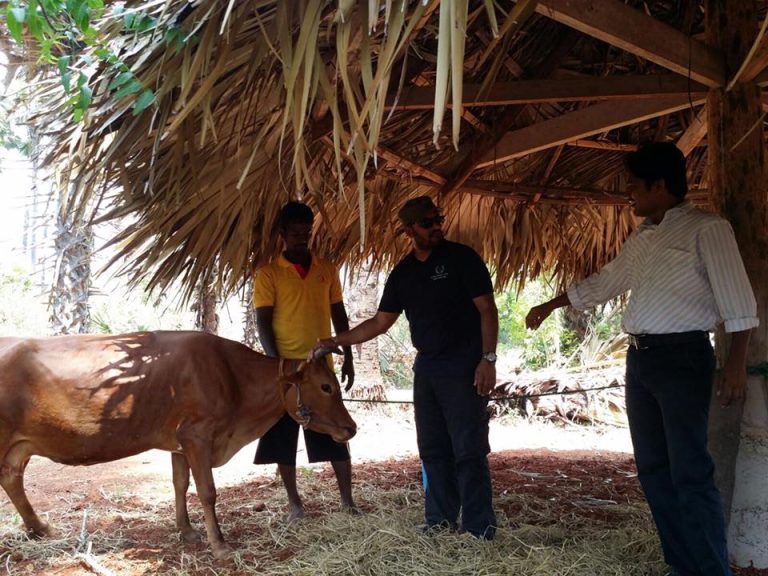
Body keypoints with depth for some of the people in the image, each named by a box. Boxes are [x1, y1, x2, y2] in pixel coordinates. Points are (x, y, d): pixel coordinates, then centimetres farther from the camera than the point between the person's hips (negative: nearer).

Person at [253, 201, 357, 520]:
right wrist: (277, 362, -16)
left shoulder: (327, 269, 9)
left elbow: (339, 315, 12)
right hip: (287, 367, -2)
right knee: (284, 436, 5)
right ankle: (294, 500, 19)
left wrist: (348, 357, 8)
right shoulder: (268, 273, -2)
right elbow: (263, 322, -6)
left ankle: (347, 500, 13)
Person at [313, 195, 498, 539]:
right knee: (433, 449, 10)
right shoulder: (403, 272, 11)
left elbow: (487, 310, -7)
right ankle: (441, 519, 20)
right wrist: (335, 342, 9)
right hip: (426, 366, 6)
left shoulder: (461, 258, -5)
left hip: (464, 366, -6)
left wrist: (488, 359, -16)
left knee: (469, 450, -6)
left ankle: (480, 528, 2)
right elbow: (380, 322, 15)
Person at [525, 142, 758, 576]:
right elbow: (601, 285, 29)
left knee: (690, 471, -11)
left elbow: (737, 300, -10)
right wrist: (549, 306, 35)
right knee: (653, 467, 8)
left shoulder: (707, 229, -4)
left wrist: (737, 363, -18)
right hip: (640, 358, 8)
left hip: (682, 355, -8)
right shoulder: (641, 240, 18)